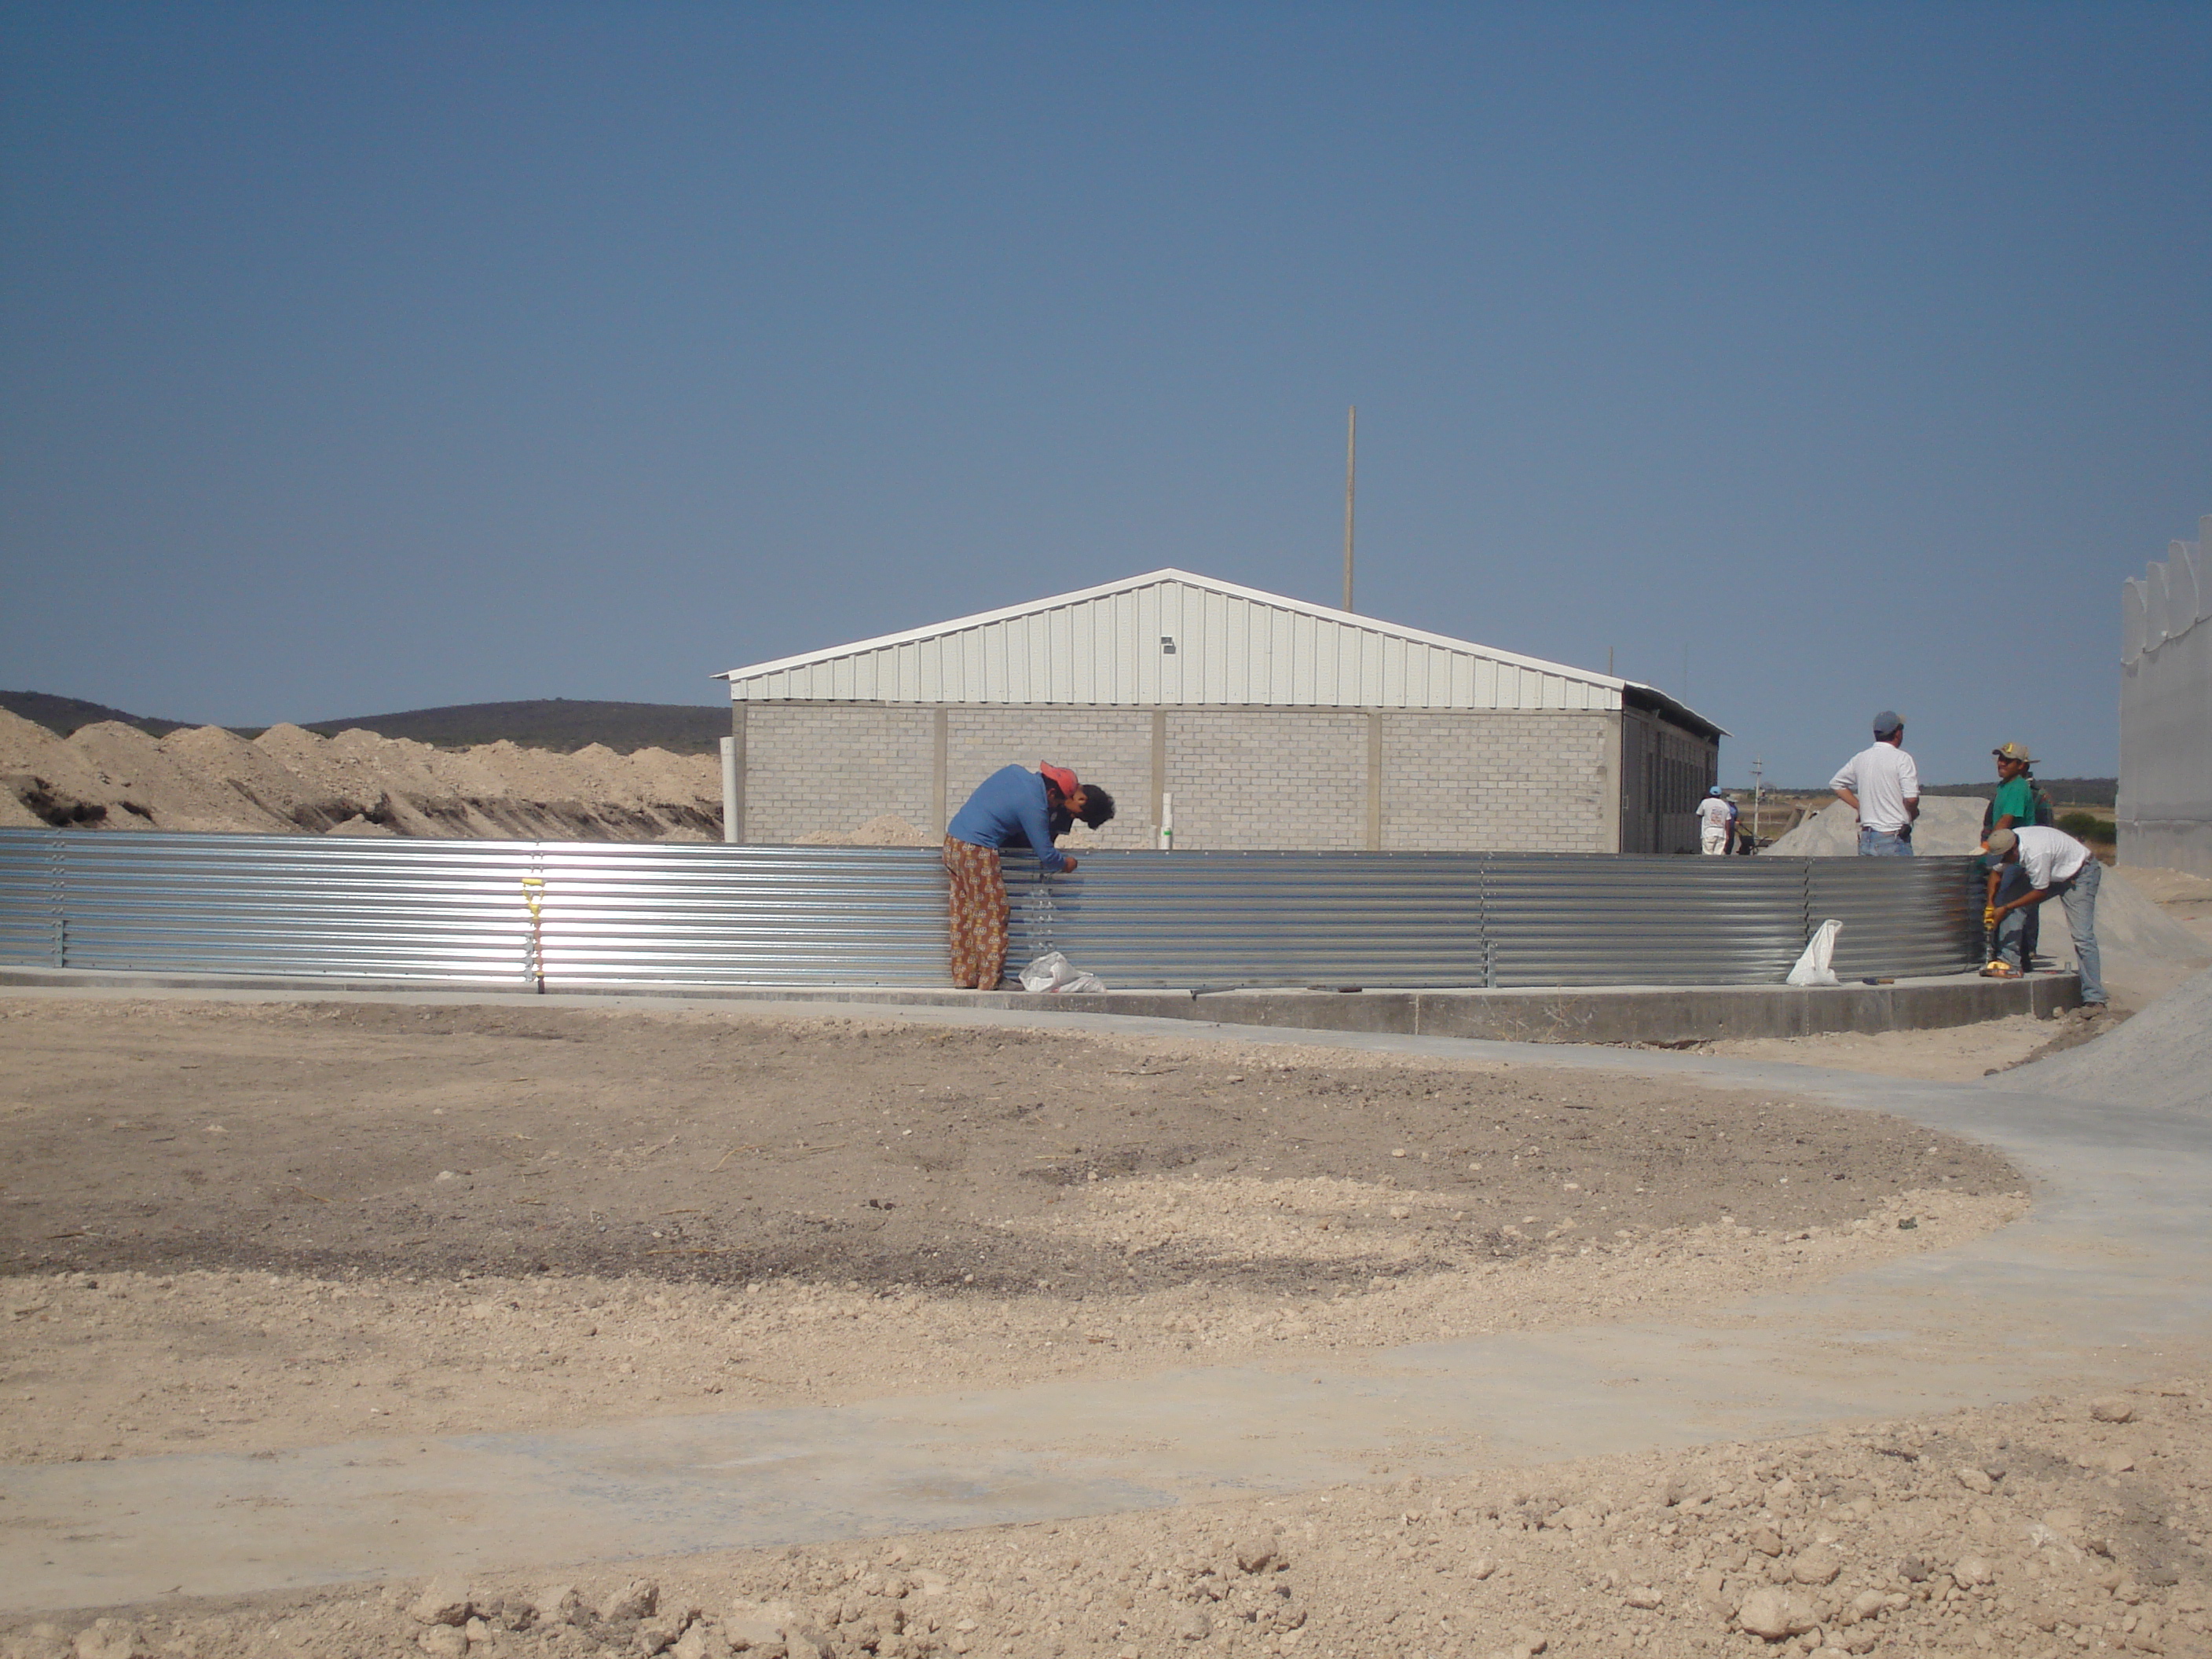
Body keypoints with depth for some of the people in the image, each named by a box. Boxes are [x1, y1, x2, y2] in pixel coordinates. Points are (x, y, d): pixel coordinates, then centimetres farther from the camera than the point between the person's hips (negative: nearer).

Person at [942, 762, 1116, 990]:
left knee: (963, 918, 12)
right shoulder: (1033, 806, -14)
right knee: (991, 918, -1)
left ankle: (964, 979, 16)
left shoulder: (1016, 772, 9)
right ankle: (989, 982, 0)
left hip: (952, 841, 9)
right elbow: (1047, 856, -10)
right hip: (977, 851, -9)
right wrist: (1066, 863, 10)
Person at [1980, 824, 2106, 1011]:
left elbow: (2040, 892, -26)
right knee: (2014, 908, -5)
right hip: (2054, 874, 8)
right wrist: (1990, 905, -8)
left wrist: (2005, 909, -21)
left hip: (2080, 874, -8)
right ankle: (2010, 964, 1)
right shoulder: (2008, 843, -15)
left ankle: (2094, 999, -14)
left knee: (2082, 936, -15)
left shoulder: (2036, 854, -37)